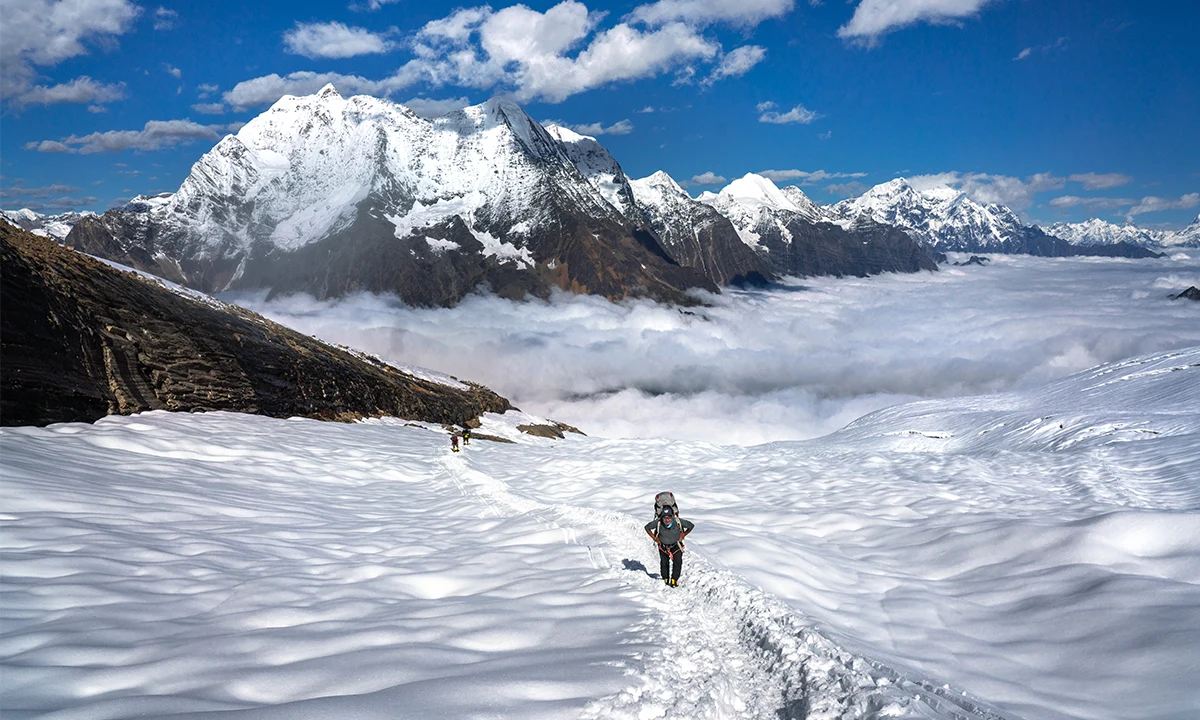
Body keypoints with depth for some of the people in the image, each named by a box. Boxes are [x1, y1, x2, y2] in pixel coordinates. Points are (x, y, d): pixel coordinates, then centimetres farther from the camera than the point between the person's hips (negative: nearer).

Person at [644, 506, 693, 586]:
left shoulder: (678, 522, -29)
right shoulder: (658, 522, -29)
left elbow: (691, 526, -12)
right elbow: (647, 527, -10)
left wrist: (683, 535, -11)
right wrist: (654, 538, -11)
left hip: (676, 546, -1)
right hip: (663, 546, 1)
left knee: (677, 561, -11)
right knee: (664, 562, 12)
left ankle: (674, 580, 1)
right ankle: (665, 579, 31)